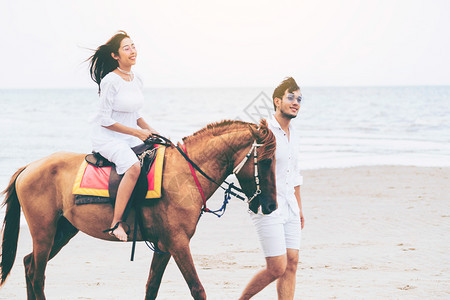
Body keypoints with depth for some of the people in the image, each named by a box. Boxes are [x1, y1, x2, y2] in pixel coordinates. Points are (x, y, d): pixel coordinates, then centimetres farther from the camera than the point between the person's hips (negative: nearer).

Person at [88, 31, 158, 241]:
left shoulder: (137, 80, 10)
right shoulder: (111, 81, -14)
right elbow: (104, 120, -16)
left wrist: (151, 133, 5)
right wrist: (137, 132, -15)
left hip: (129, 139, 8)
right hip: (106, 138, -8)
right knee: (133, 166, -33)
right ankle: (116, 223, -30)